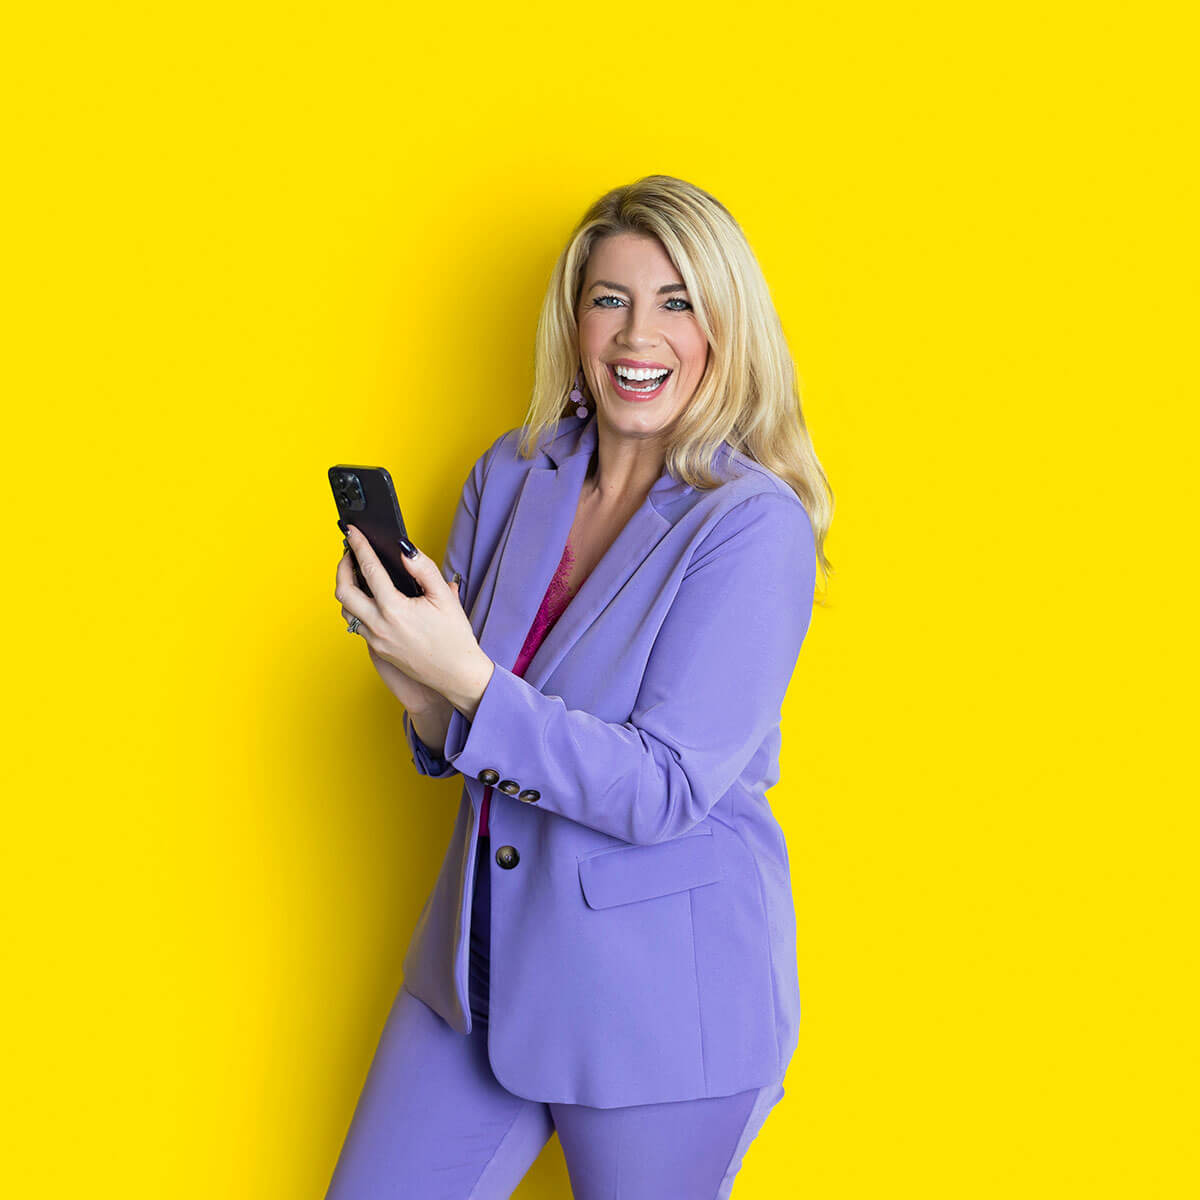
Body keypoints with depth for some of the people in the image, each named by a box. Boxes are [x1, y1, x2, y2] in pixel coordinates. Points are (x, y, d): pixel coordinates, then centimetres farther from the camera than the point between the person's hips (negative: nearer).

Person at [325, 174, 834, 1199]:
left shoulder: (756, 529, -16)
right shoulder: (513, 474, 1)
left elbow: (666, 790, -21)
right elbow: (462, 739, 9)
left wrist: (472, 685, -28)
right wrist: (423, 690, -14)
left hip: (662, 999, -5)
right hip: (485, 961, 5)